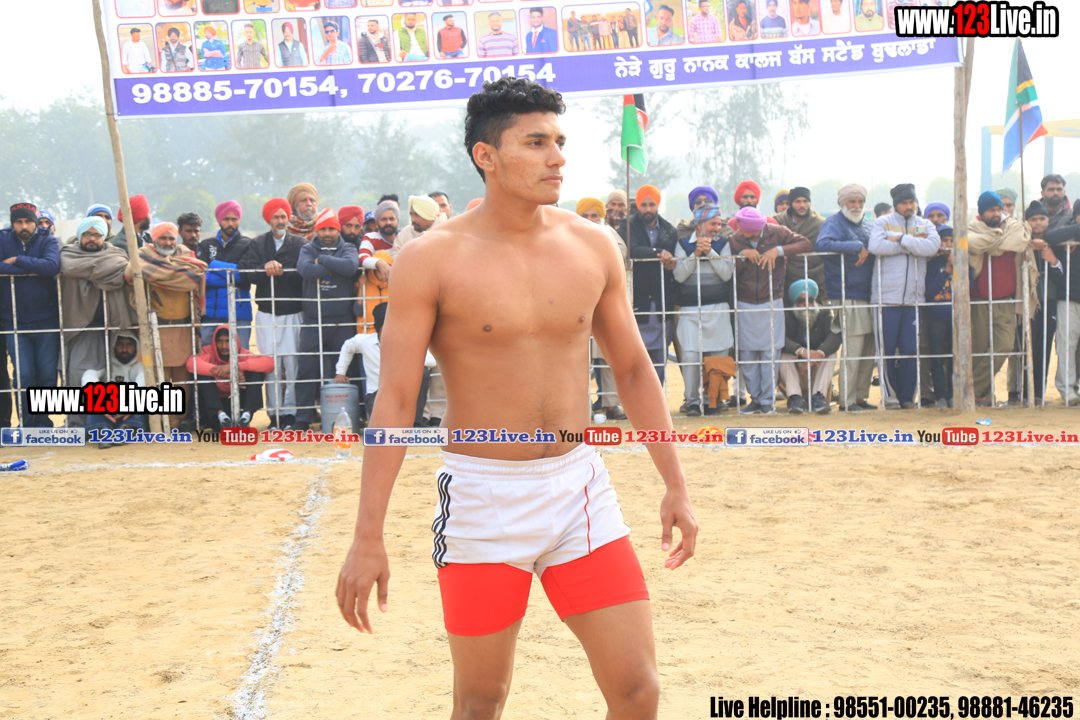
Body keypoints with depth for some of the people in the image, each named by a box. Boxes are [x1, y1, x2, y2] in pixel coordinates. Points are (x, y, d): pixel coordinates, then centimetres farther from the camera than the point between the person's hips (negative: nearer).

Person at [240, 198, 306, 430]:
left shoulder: (300, 244, 8)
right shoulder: (257, 244, 12)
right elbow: (249, 273, -4)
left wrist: (279, 270, -10)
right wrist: (267, 269, -18)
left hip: (292, 313, -1)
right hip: (266, 313, 1)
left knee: (292, 363, -6)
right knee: (271, 363, -3)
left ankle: (290, 412, 0)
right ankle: (274, 413, 4)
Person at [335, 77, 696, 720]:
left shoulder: (593, 246, 2)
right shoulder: (433, 258, -9)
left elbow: (633, 369, 12)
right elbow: (395, 399, -9)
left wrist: (676, 484, 10)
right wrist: (369, 538, -12)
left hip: (581, 486, 3)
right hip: (482, 496, -3)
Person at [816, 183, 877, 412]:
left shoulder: (868, 224, 18)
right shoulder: (834, 223, -6)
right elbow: (822, 244, -24)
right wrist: (857, 247, -21)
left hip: (868, 294, 8)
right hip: (847, 296, -8)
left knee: (869, 348, 10)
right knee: (852, 348, -8)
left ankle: (860, 396, 19)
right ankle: (846, 400, 0)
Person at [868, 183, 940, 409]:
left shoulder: (926, 225, 13)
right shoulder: (883, 222, 6)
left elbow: (932, 247, -9)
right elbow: (876, 246, -15)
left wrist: (901, 239, -12)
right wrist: (913, 243, -9)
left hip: (913, 298, 2)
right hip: (886, 297, -2)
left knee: (910, 350, 2)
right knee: (886, 351, 0)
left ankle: (907, 397, 13)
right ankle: (891, 396, 11)